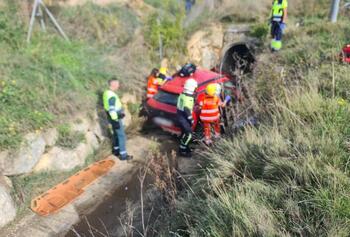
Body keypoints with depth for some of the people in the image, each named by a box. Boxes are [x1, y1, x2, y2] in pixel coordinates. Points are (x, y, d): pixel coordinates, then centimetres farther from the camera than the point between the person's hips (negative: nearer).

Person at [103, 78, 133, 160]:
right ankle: (123, 155, 5)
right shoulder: (112, 96, -26)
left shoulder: (107, 93, 6)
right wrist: (115, 121, -24)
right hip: (116, 119, -10)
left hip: (114, 117, 10)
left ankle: (116, 150, 36)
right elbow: (112, 110, -27)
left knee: (116, 134, 22)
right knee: (122, 136, -1)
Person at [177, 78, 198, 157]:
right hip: (184, 117, -10)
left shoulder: (183, 94, 7)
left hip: (180, 116, 10)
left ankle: (183, 146, 33)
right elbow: (186, 110, -26)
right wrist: (191, 120, -17)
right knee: (189, 134, -3)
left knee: (185, 132, 21)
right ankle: (182, 150, 3)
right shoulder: (188, 97, -24)